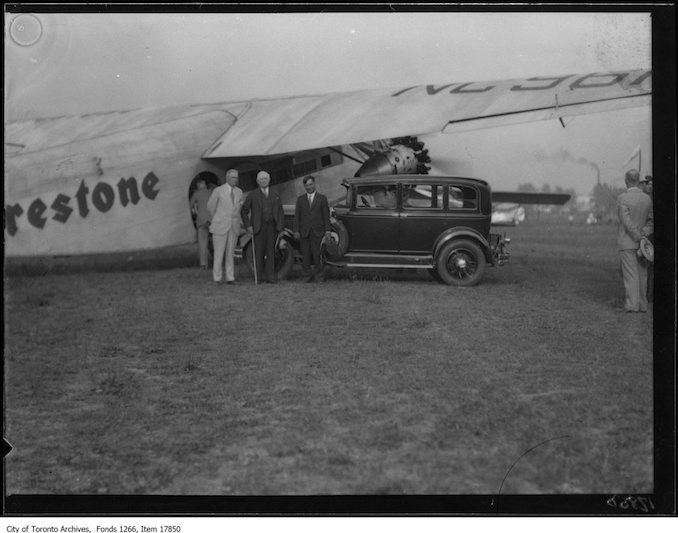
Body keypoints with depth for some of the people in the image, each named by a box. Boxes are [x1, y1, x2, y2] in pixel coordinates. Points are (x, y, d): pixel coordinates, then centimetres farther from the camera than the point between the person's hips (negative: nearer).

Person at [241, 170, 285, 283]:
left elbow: (280, 212, 11)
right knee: (259, 252, -2)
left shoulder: (275, 195, 13)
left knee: (271, 252, 1)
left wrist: (280, 227, 1)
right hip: (258, 227, -2)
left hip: (272, 227, 2)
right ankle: (258, 277, 4)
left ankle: (270, 277, 4)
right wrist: (248, 226, -4)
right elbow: (244, 211, 5)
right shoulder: (252, 195, 5)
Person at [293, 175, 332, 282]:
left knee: (317, 254, -3)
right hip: (304, 232, 2)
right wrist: (296, 231, 0)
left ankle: (319, 275, 5)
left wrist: (327, 230, -4)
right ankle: (307, 275, 9)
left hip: (317, 232, -2)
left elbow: (326, 215, 4)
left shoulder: (322, 198, 8)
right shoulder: (300, 199, 13)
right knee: (305, 255, 1)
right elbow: (297, 216, 9)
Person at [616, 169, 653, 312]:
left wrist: (639, 237, -11)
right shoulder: (647, 199, 5)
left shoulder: (622, 198, -13)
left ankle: (632, 305, -8)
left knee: (630, 275, -4)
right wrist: (645, 233, -9)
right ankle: (642, 305, 13)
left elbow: (627, 222, -18)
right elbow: (651, 221, 4)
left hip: (627, 243, -5)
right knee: (641, 274, 10)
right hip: (640, 244, 5)